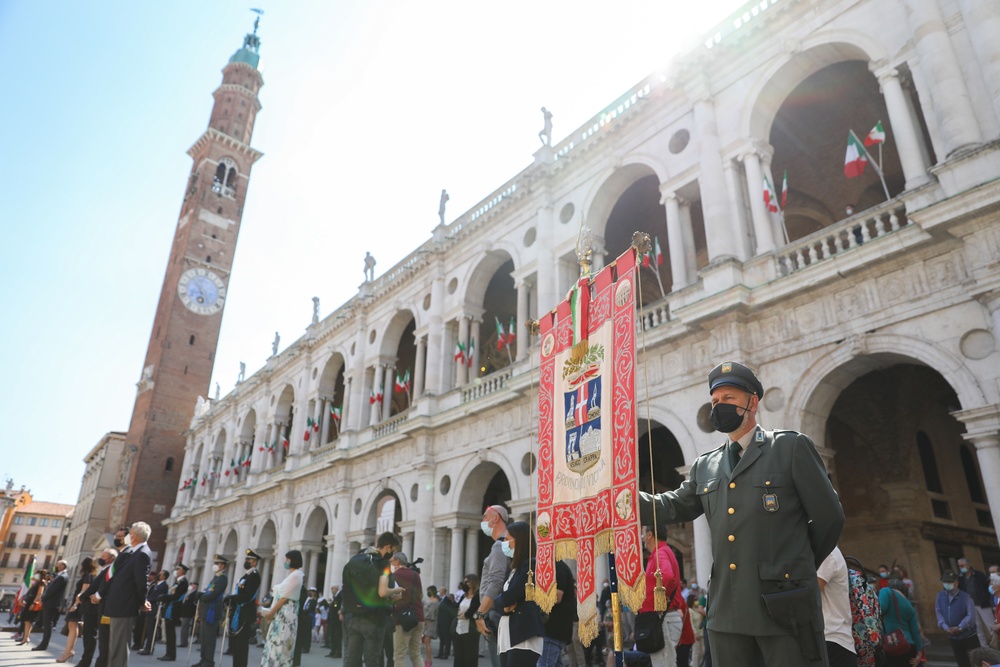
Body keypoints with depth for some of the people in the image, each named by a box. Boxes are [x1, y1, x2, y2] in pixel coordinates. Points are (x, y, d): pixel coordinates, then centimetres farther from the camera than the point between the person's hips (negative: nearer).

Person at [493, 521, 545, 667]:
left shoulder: (531, 565, -9)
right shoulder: (516, 567, 21)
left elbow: (509, 597, -15)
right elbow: (502, 597, 17)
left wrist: (498, 600, 6)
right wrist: (505, 605, -6)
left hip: (525, 636, -9)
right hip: (513, 635, 9)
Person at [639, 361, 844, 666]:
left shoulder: (792, 447, -2)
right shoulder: (704, 466, 12)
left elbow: (829, 518, 1)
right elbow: (673, 507, 9)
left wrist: (799, 566, 11)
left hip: (785, 608, -4)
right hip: (727, 613, 5)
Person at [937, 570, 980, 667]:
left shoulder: (965, 596, -13)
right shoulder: (940, 596, 0)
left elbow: (971, 615, -18)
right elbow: (938, 613, 1)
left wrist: (959, 628, -20)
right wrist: (945, 627, -12)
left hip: (969, 636, -4)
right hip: (953, 636, 4)